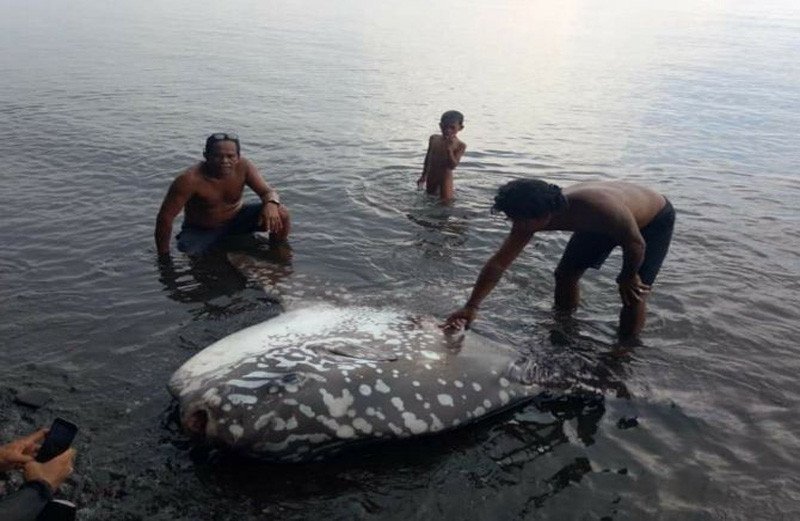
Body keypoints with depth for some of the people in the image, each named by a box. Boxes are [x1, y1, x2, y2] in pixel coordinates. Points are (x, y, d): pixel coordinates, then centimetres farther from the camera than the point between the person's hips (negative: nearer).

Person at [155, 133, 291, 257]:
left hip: (236, 219, 2)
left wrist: (271, 204, -42)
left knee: (280, 214, -18)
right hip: (201, 231, -2)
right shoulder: (189, 180, -31)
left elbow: (268, 192, -15)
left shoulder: (244, 167, -20)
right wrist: (163, 256, -22)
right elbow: (165, 217, -26)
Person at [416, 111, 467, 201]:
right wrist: (423, 175, 16)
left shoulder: (460, 145, -16)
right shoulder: (434, 138, -2)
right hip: (431, 176, 4)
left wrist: (449, 149, -34)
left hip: (445, 177, -4)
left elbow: (453, 166, -23)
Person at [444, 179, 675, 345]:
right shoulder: (530, 216, -27)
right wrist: (471, 306, -26)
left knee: (632, 293, -15)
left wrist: (629, 276, -12)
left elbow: (636, 243, -30)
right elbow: (498, 263, -23)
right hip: (604, 224, 6)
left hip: (654, 219, -5)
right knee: (565, 273, 5)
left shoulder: (597, 207, -47)